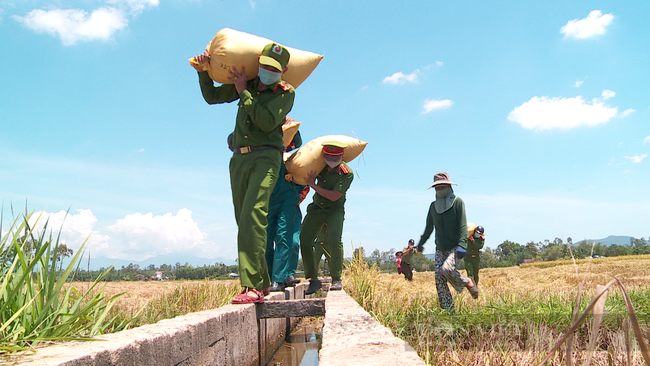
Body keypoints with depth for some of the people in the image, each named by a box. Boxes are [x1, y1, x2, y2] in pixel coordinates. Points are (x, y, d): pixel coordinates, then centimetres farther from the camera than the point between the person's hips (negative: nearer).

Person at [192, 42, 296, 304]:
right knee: (244, 221, 4)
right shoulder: (247, 84, 15)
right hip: (239, 158, 6)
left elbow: (267, 121, -15)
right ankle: (263, 282, 14)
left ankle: (253, 286, -25)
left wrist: (244, 92, -7)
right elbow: (211, 96, 25)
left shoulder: (286, 93, 2)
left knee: (253, 216, -23)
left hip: (265, 158, -6)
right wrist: (203, 72, 9)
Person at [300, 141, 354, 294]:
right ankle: (313, 280, 5)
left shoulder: (347, 173, -18)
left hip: (335, 210, -4)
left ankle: (336, 279, -11)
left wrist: (313, 185, -20)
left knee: (334, 239, -27)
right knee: (304, 241, -8)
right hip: (316, 208, 4)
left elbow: (334, 196, -25)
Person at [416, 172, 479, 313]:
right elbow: (429, 227, 25)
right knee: (439, 277, -6)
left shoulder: (458, 202, -3)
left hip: (454, 247, -5)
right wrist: (421, 242, 33)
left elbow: (463, 225, -11)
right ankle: (448, 311, 2)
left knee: (447, 269, -27)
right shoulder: (433, 206, 12)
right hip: (440, 248, 5)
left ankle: (467, 282, 3)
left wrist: (462, 244, -23)